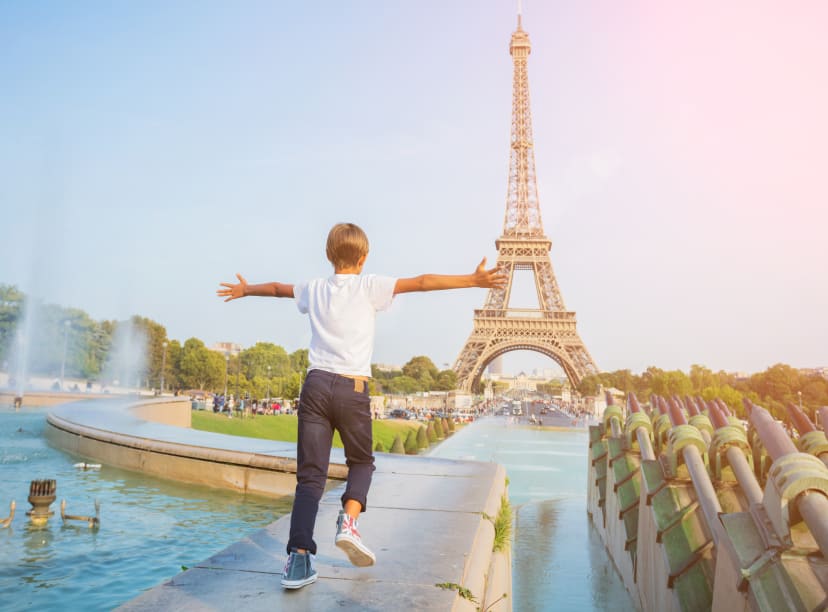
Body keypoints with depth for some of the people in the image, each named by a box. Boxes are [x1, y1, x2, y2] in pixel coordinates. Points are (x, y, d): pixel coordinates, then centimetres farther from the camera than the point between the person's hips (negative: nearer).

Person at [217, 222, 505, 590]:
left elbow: (276, 288, 34)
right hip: (352, 388, -3)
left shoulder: (313, 289, 15)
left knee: (310, 474, 4)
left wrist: (244, 290, 53)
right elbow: (423, 282, -5)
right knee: (361, 461, 19)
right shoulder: (369, 286, 2)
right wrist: (474, 280, -5)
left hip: (315, 384, 3)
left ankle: (298, 558, -4)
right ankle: (349, 522, -4)